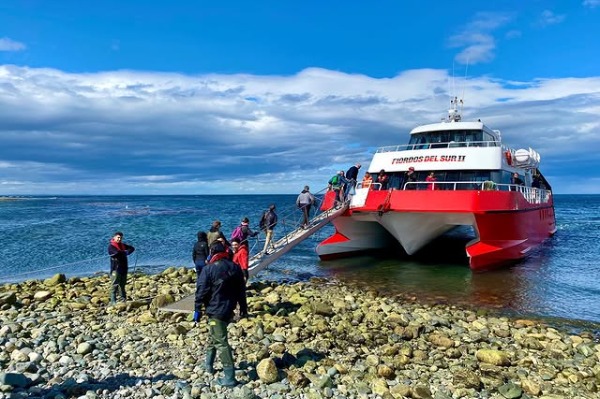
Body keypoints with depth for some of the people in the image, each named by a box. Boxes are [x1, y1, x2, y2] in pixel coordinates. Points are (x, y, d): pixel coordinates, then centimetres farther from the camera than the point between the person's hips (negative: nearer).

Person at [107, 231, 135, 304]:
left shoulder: (123, 245, 17)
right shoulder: (111, 246, -5)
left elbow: (132, 248, 13)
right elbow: (117, 253, -21)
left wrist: (126, 252, -7)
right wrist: (125, 252, -4)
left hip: (124, 268, 7)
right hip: (115, 268, -7)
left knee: (122, 285, 12)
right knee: (114, 285, -9)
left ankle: (123, 299, 17)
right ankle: (113, 301, -10)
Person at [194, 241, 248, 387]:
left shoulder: (208, 269, -14)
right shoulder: (235, 268, 5)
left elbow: (201, 292, -13)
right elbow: (241, 290, 11)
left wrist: (197, 310, -4)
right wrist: (243, 308, 19)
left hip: (215, 311, -7)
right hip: (229, 310, 7)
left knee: (221, 342, -4)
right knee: (214, 335, 26)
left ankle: (229, 377, -4)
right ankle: (208, 364, 39)